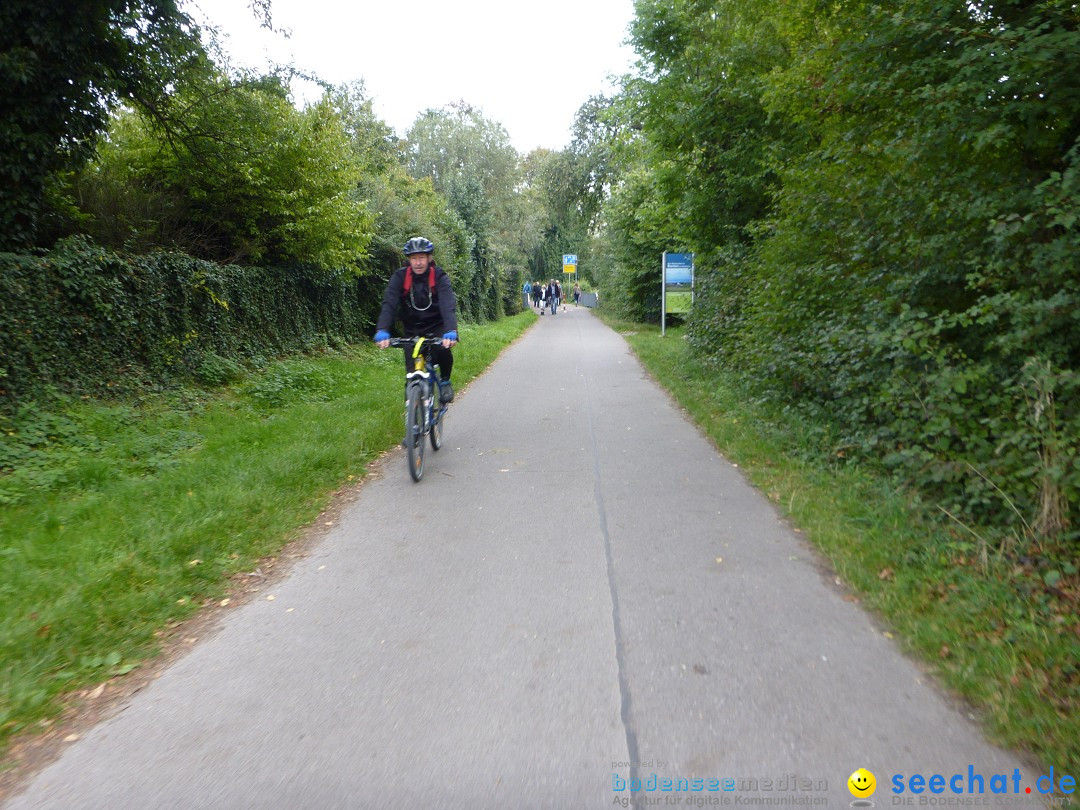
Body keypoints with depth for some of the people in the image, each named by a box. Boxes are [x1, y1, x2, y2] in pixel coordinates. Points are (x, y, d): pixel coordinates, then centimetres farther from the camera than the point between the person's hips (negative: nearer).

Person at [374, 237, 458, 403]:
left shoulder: (439, 277, -17)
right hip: (412, 330, 1)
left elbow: (448, 305, -31)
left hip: (436, 327, -1)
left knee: (443, 349, -31)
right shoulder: (400, 276, -13)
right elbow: (389, 304, -25)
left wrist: (451, 331, -50)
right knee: (412, 373, -7)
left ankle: (444, 381, -1)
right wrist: (382, 331, -43)